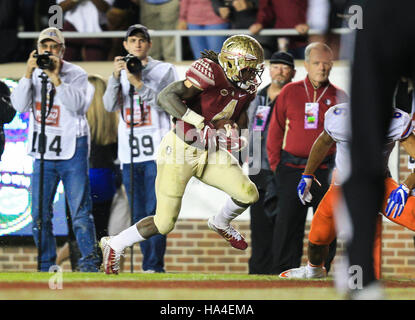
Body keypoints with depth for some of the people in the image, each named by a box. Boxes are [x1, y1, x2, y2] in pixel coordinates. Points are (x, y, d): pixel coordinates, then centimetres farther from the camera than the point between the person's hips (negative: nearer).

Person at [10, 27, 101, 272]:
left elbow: (76, 104, -16)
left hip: (72, 149, -4)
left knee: (80, 210, -8)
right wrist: (29, 74, -12)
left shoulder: (77, 74, -1)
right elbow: (20, 105, -3)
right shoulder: (34, 75, 9)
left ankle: (89, 260, -5)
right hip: (43, 151, 4)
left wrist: (56, 78, -19)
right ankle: (46, 265, 11)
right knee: (40, 213, 4)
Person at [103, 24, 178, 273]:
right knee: (139, 215, 5)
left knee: (154, 211, -12)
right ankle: (148, 265, 10)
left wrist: (139, 84, -17)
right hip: (130, 154, 4)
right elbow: (110, 106, 2)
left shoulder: (165, 70, 6)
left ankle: (155, 266, -14)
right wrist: (116, 76, -11)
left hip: (157, 152, -4)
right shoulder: (121, 73, 16)